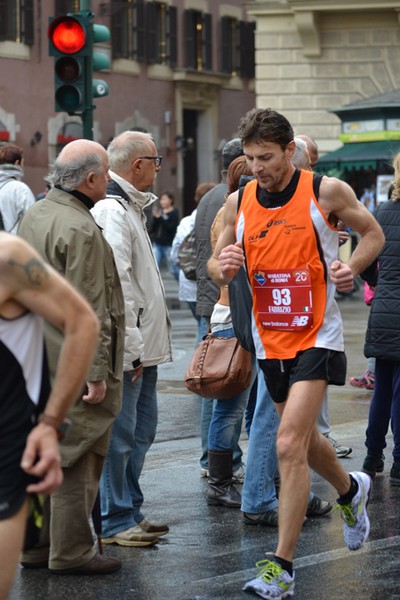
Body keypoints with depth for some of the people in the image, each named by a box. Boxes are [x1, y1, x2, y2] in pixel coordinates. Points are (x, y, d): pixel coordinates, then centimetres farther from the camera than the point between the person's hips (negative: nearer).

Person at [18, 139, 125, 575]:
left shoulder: (33, 216, 11)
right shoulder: (81, 231, -19)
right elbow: (88, 312, -20)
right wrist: (97, 372, -18)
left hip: (36, 361, 9)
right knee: (77, 458, -2)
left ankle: (36, 545, 23)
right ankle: (70, 552, 2)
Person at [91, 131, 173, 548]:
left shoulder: (130, 207, 19)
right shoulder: (111, 211, -16)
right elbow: (116, 284, -22)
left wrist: (144, 345, 20)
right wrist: (131, 346, -22)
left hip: (143, 346, 11)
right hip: (127, 349, -11)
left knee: (141, 431, 15)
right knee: (119, 436, -4)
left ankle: (130, 512, 24)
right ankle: (115, 522, 2)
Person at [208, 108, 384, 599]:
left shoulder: (326, 191, -10)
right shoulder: (238, 203, 0)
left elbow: (373, 233, 5)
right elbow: (217, 265, 10)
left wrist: (352, 268, -15)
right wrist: (223, 267, -14)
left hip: (316, 336, -5)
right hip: (269, 340, 5)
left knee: (290, 446, -16)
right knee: (302, 440, 20)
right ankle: (350, 491, 52)